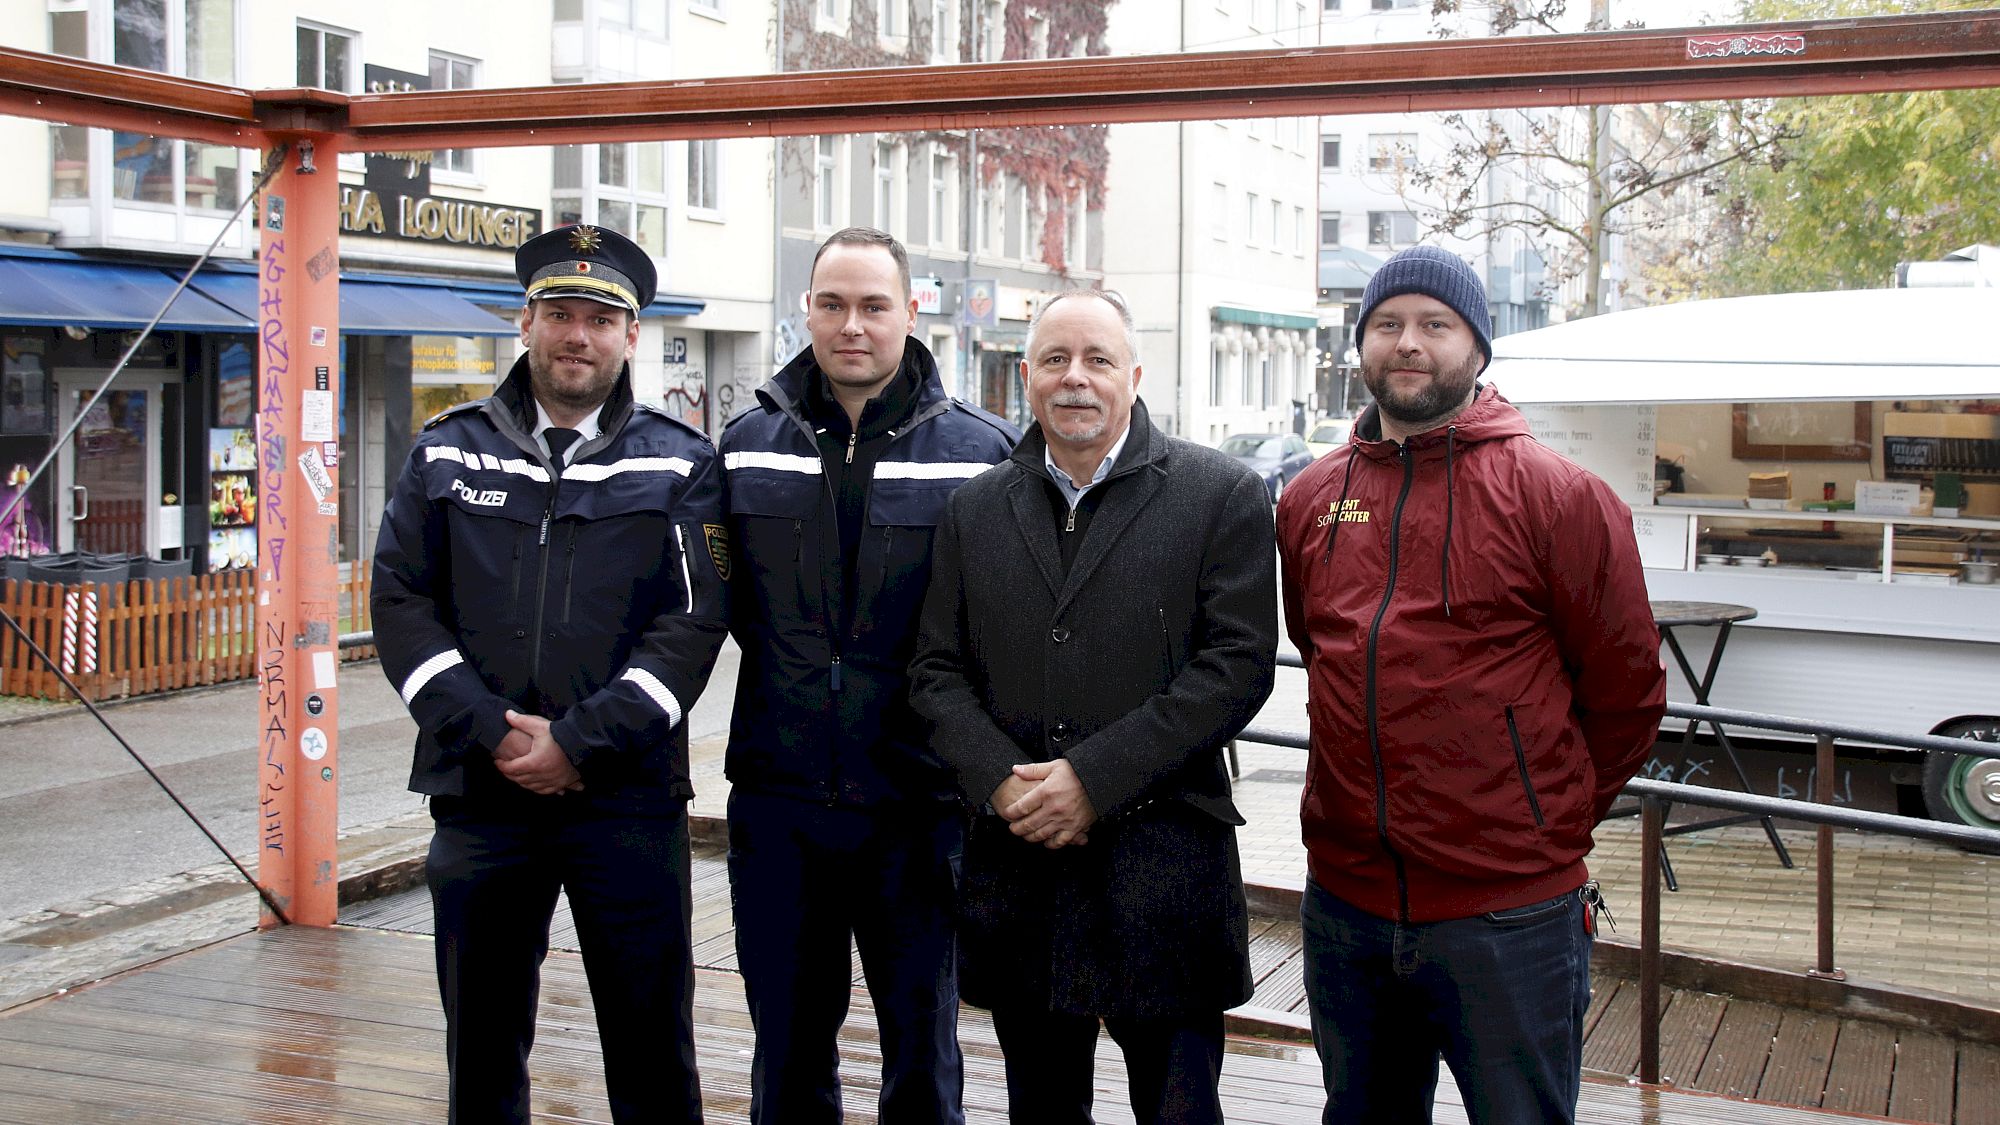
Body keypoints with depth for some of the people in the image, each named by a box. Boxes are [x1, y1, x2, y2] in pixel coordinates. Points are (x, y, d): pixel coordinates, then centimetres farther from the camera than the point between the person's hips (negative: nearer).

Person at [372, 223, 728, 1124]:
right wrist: (491, 734, -10)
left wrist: (579, 742, -15)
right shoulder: (447, 451, 9)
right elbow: (402, 603, 2)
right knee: (481, 1043, 13)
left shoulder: (679, 466, 3)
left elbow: (692, 623, -6)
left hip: (628, 795, -2)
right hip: (479, 791, 2)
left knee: (650, 1045, 5)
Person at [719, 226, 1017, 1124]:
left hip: (918, 806, -2)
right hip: (778, 798, 3)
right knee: (788, 1048, 15)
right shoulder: (747, 444, 5)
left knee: (922, 1049, 10)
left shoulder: (981, 452, -4)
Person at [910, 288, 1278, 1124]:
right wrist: (1002, 779, -9)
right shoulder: (976, 509, 11)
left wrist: (1094, 778, -15)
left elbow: (1238, 664, -9)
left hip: (1164, 866, -3)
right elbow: (939, 671, 9)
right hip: (1016, 860, 4)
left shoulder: (1222, 496, -1)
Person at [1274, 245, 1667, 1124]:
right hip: (1345, 904, 5)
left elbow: (1625, 691, -1)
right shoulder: (1310, 500, 6)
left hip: (1507, 918, -4)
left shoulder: (1557, 496, -8)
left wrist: (1553, 818, 7)